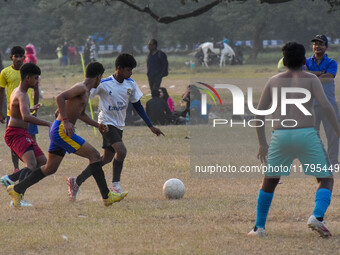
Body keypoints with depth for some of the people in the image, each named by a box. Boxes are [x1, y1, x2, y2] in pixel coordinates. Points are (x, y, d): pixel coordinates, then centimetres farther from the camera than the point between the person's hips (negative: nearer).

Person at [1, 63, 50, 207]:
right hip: (16, 134, -10)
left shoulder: (17, 92, 16)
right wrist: (48, 124, -35)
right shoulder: (22, 96, -17)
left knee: (43, 162, 11)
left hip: (22, 135, 10)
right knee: (32, 164, -27)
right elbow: (25, 117, -34)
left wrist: (32, 109, 52)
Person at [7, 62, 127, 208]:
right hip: (61, 130, -10)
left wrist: (97, 125, 25)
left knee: (50, 168, 17)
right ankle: (106, 197, -11)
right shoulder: (81, 88, -12)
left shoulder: (86, 91, 19)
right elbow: (60, 97, -26)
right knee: (94, 156, -11)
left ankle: (16, 190, 23)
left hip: (57, 130, 10)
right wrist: (66, 121, -28)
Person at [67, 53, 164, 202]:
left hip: (119, 125, 7)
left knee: (107, 158, 10)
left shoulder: (131, 84, 1)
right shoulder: (104, 84, -16)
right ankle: (115, 184, -10)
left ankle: (77, 182, 21)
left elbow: (137, 105, 11)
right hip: (106, 123, -7)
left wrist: (151, 126, 8)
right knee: (121, 150, -25)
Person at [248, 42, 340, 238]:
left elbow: (259, 113, 15)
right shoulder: (310, 79, 7)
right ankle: (317, 216, -16)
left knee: (270, 181, 21)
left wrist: (262, 143, 21)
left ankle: (259, 227, 18)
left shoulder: (274, 81, 17)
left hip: (280, 135, 3)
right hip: (306, 134, -3)